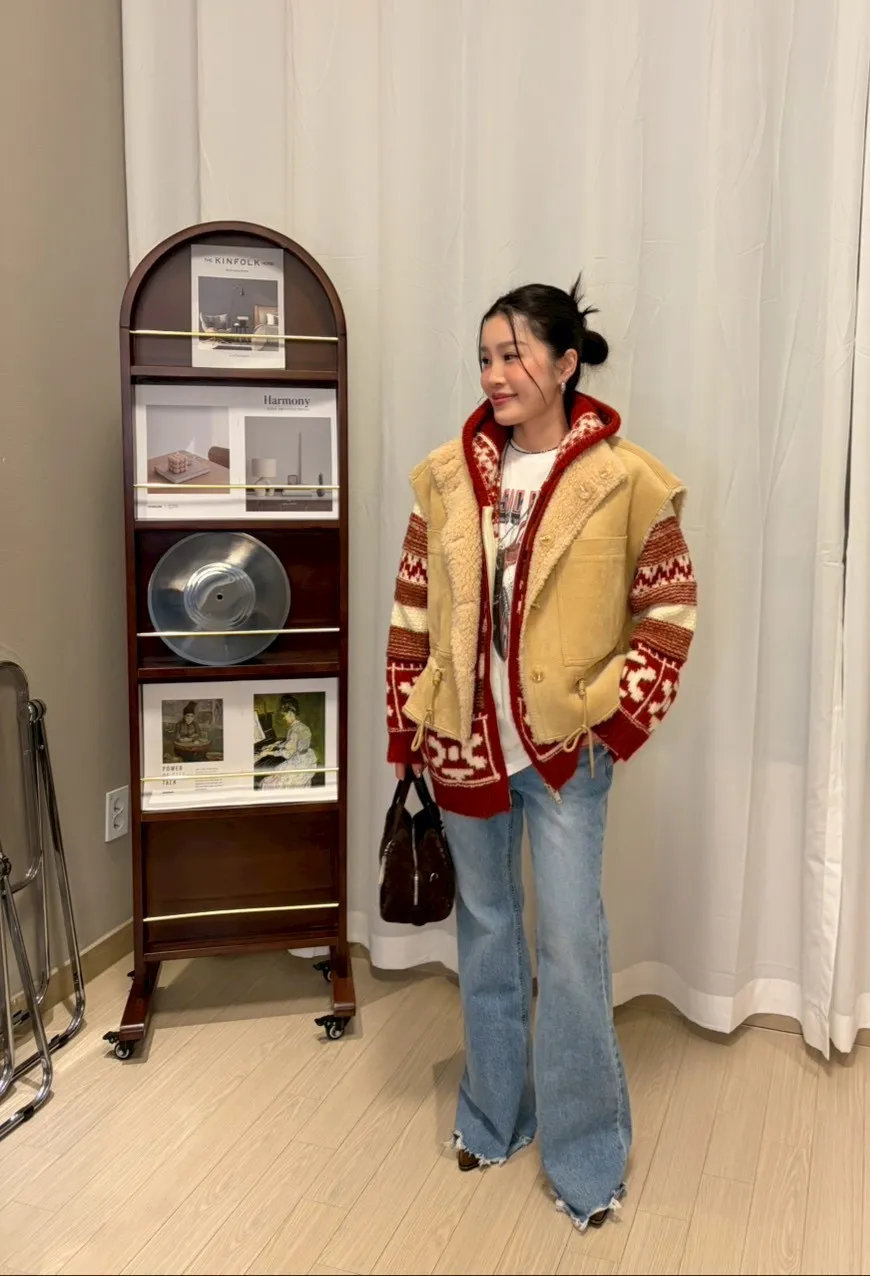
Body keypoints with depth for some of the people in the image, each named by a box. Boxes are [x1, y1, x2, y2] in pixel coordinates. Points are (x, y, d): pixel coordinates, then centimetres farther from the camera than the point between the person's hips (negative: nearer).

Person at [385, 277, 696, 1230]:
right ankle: (493, 1114, 37)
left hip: (565, 749, -3)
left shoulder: (623, 480, -9)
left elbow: (669, 607, -3)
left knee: (570, 945, 2)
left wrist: (619, 717, -10)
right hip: (464, 744, 4)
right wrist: (407, 731, 4)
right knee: (484, 929, 17)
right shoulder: (447, 476, 0)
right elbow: (413, 612, 5)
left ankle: (586, 1153, 23)